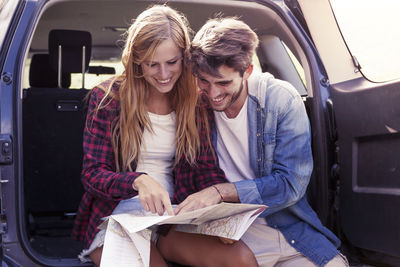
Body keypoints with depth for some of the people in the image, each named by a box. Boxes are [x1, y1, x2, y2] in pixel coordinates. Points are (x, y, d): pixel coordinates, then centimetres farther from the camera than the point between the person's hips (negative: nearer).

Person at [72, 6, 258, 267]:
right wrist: (139, 181, -27)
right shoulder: (108, 97, -2)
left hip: (174, 215, 3)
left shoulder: (195, 101, 7)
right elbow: (93, 175, -5)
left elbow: (207, 168, 5)